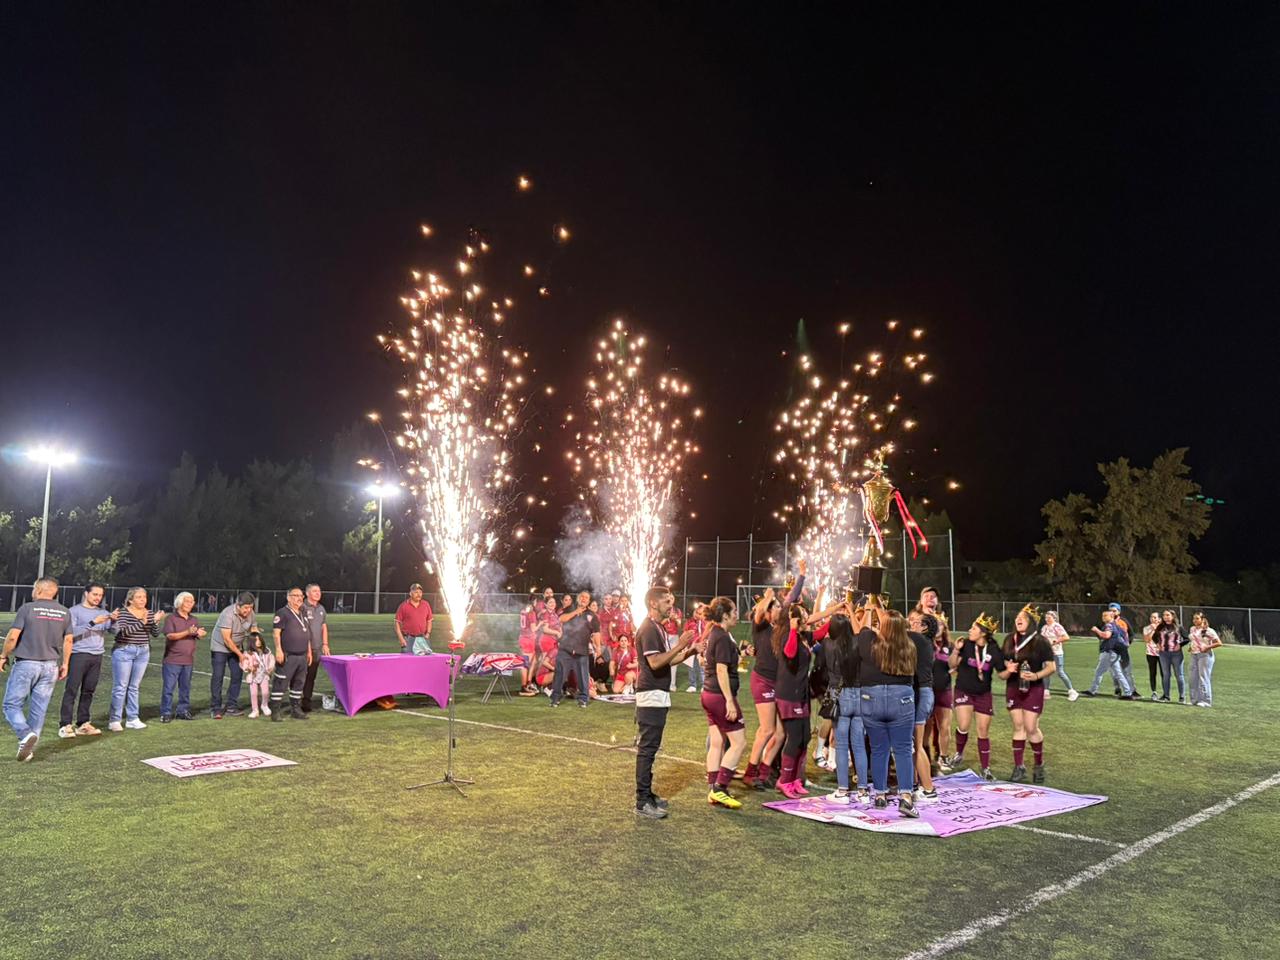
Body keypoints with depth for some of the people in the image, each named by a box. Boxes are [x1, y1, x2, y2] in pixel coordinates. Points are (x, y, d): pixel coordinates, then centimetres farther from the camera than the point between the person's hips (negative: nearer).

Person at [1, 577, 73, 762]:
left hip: (25, 663, -4)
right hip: (50, 666, 4)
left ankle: (26, 735, -15)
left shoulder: (27, 609, -8)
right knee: (39, 708, 9)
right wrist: (65, 664, 16)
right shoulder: (65, 612, 5)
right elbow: (68, 640, 8)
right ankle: (30, 747, 12)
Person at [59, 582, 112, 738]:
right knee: (72, 690, -6)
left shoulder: (103, 612, 15)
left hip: (97, 656, 5)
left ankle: (82, 724, 12)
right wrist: (93, 623, -21)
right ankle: (65, 725, -5)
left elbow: (112, 630, 2)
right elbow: (72, 632, -12)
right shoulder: (75, 611, 1)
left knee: (88, 690, 7)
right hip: (79, 655, -4)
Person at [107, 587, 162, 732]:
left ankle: (132, 719, 15)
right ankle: (114, 720, 5)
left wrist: (155, 621, -18)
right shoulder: (123, 613, -8)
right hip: (124, 651, -5)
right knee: (120, 686, -2)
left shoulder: (150, 613, 6)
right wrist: (141, 622, -31)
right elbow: (123, 631, -22)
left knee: (134, 686, 10)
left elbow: (156, 634, 0)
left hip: (143, 653, 5)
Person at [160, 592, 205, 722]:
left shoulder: (193, 620, 15)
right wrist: (187, 632, -25)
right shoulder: (171, 618, -4)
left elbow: (199, 634, 15)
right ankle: (166, 713, 3)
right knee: (168, 687, -3)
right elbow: (170, 635, -15)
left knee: (185, 688, 11)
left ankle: (183, 711, 18)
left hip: (188, 660, 5)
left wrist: (200, 633, -9)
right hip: (172, 660, -5)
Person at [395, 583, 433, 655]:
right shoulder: (403, 606, -1)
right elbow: (397, 623, -1)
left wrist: (428, 634, 3)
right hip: (408, 639, -3)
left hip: (423, 639, 3)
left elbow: (429, 621, 17)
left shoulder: (426, 605, 10)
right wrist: (401, 639, -7)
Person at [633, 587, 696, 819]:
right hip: (651, 696, -10)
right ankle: (642, 802, -4)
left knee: (649, 747, 15)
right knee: (647, 748, -7)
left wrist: (688, 652, 8)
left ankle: (647, 794, 23)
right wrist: (679, 646, -22)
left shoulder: (657, 628, 17)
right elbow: (655, 662, -24)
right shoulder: (648, 629, -15)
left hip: (658, 696, 10)